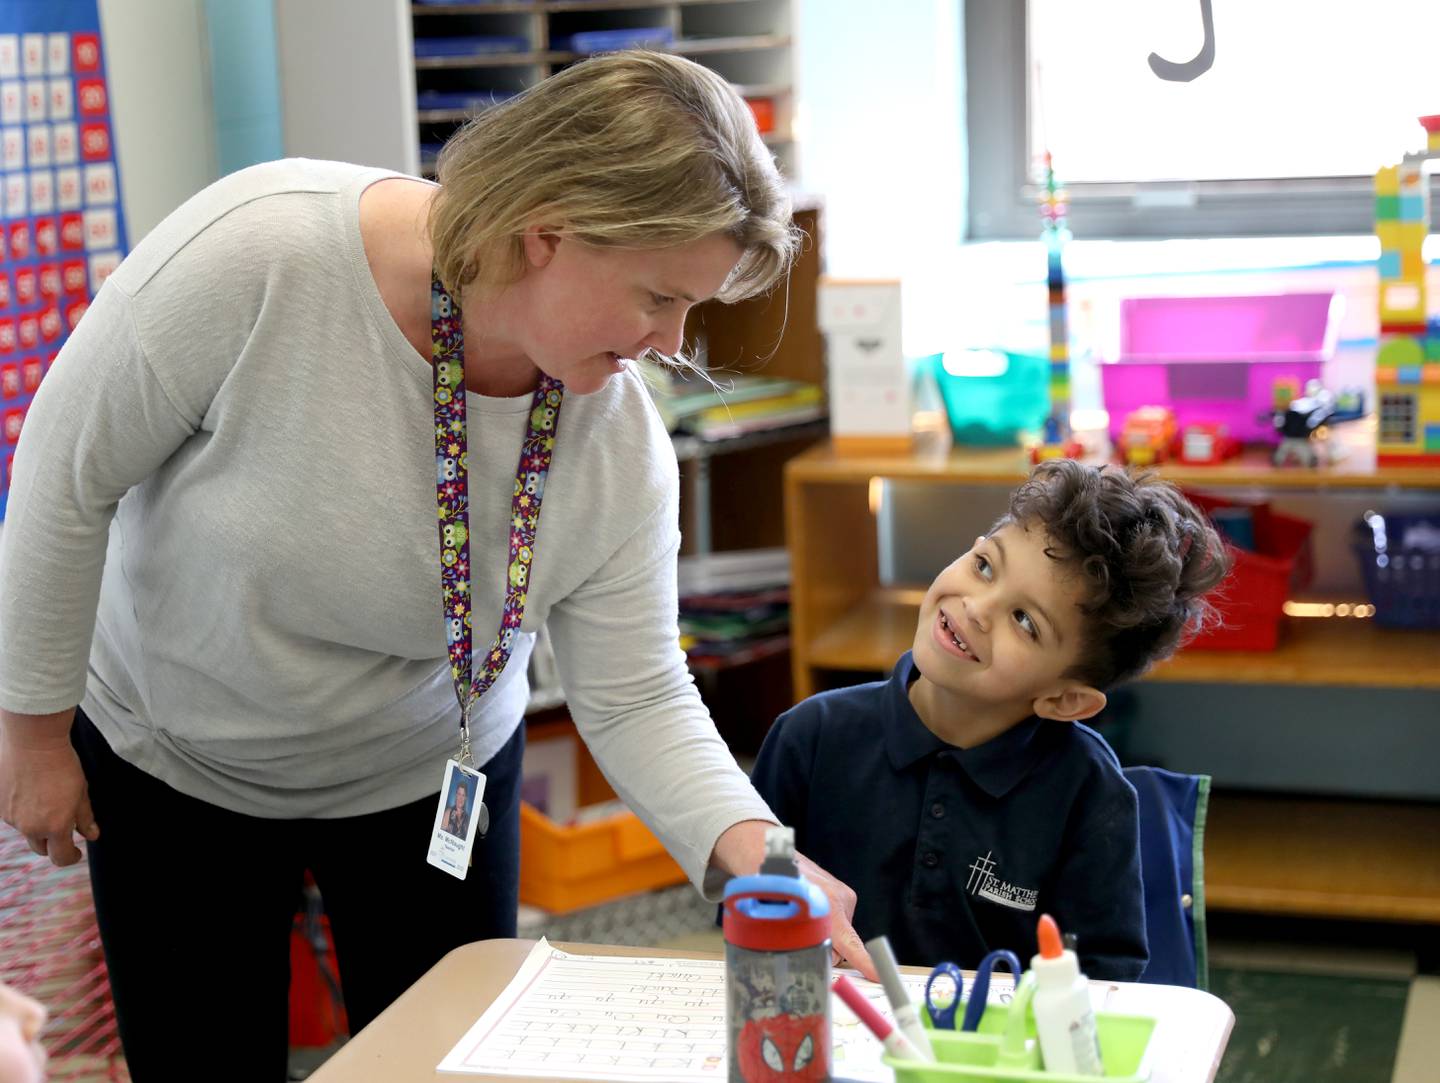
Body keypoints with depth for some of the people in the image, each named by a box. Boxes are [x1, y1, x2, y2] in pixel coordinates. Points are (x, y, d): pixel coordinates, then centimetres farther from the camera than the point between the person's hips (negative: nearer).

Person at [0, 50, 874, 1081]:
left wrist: (749, 849, -33)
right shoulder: (259, 253, -33)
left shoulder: (620, 439, -21)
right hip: (169, 758, -2)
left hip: (426, 781, 2)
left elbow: (634, 698, -14)